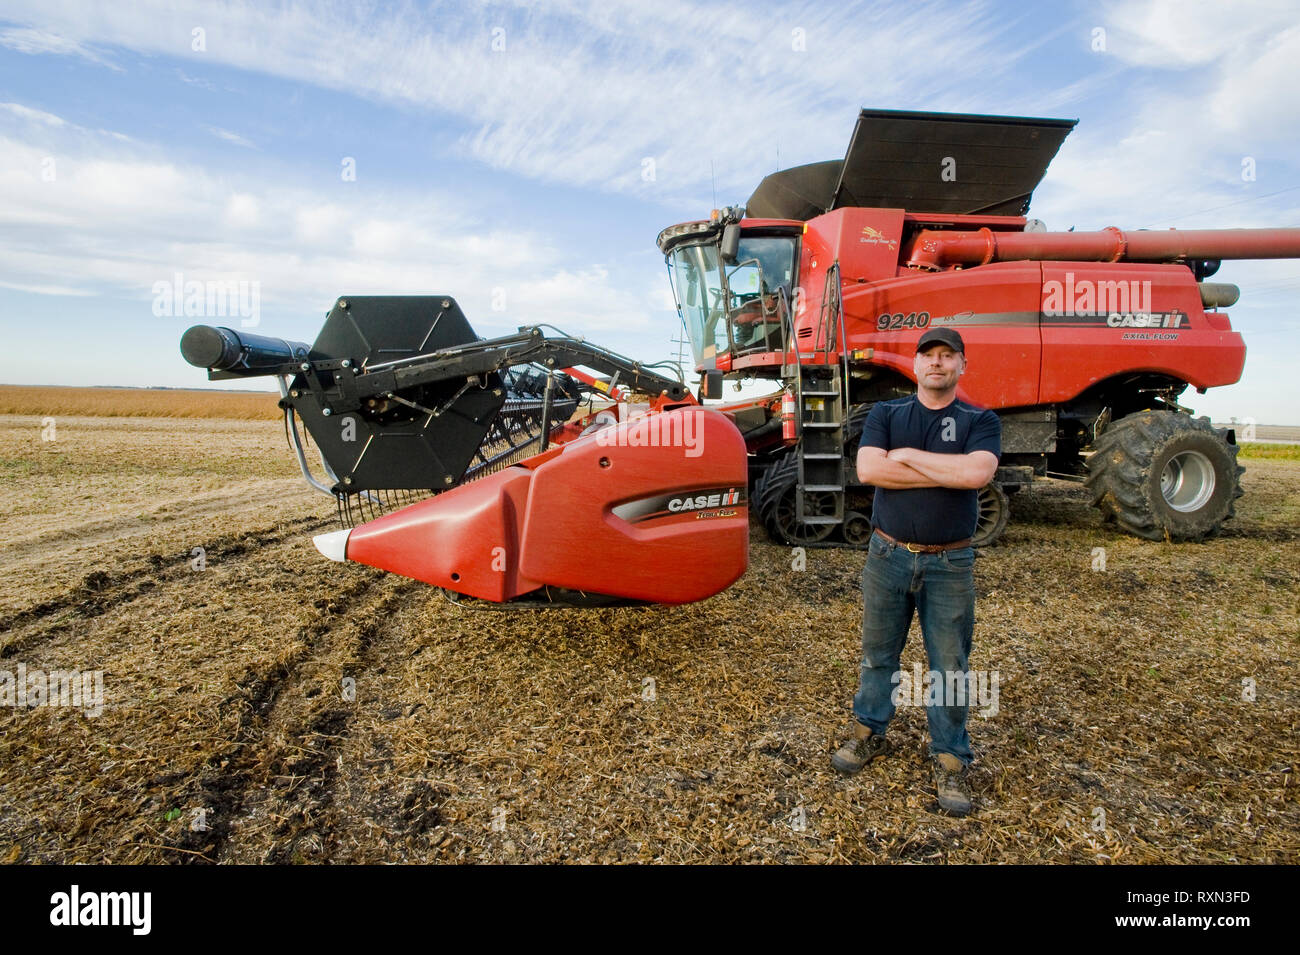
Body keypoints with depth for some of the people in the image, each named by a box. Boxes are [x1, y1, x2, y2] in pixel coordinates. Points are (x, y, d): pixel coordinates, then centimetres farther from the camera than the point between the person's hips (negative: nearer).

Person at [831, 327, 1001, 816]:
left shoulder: (980, 421, 0)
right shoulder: (885, 414, 3)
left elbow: (977, 473, -21)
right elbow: (868, 470, -15)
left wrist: (906, 456, -15)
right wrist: (947, 473, -16)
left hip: (950, 563, -1)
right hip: (888, 555, 1)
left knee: (950, 667, 8)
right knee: (878, 653, 15)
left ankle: (950, 761, 24)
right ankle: (869, 734, 34)